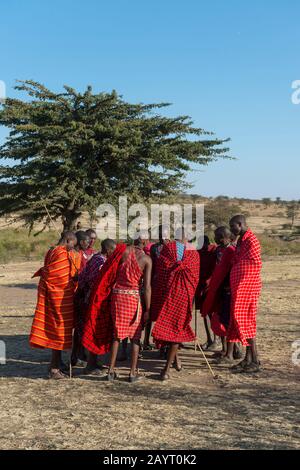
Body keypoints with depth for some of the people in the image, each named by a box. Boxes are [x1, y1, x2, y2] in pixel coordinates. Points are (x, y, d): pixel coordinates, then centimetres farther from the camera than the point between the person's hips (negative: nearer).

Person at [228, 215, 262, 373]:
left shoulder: (251, 240, -14)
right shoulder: (241, 241, 16)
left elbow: (256, 265, -16)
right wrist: (232, 285, 16)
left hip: (247, 288, -10)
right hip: (238, 288, 10)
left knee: (246, 322, -7)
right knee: (241, 321, 11)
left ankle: (255, 361, 0)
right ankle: (248, 359, 17)